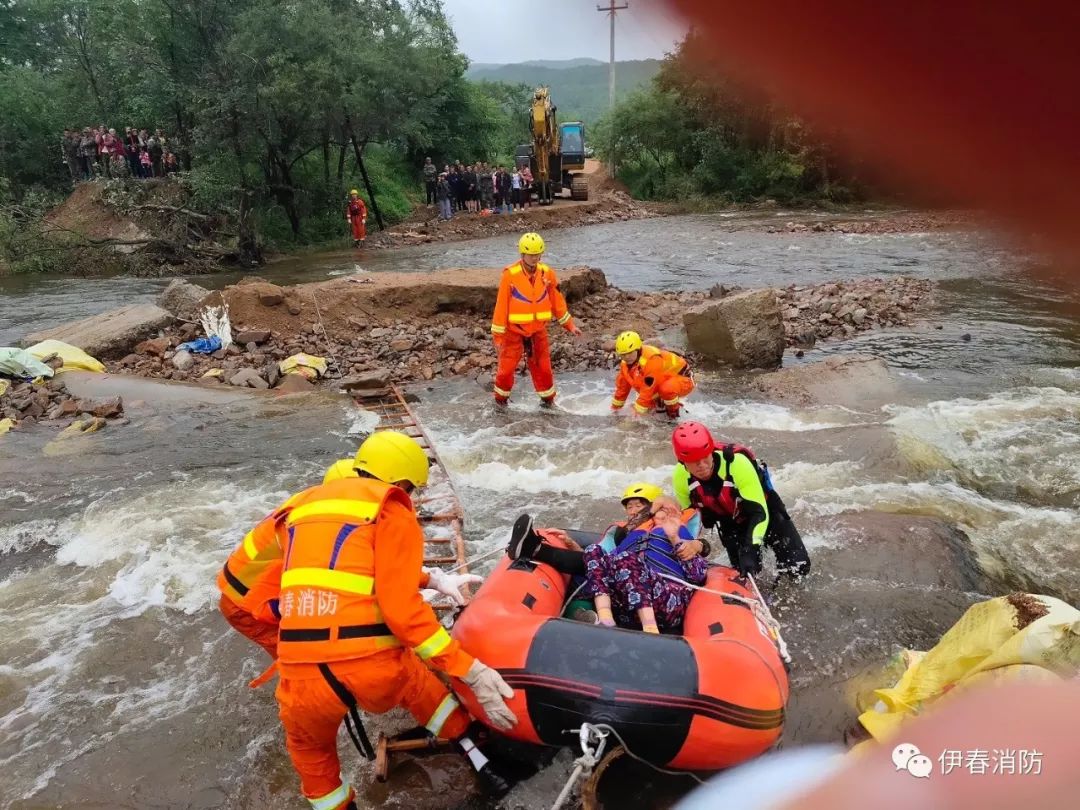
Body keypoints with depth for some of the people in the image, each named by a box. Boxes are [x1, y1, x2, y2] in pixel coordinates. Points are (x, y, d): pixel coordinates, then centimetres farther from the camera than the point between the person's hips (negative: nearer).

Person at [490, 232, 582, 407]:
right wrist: (498, 334, -10)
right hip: (514, 331, -3)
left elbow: (557, 301, 7)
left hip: (538, 330, 3)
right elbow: (501, 305, -12)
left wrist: (569, 325, 9)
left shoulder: (547, 273, -4)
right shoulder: (510, 275, -16)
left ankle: (548, 400, 27)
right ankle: (501, 400, 24)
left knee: (542, 367, 10)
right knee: (507, 367, 2)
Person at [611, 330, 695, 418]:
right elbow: (622, 386, 6)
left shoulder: (652, 359, -34)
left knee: (666, 388, -41)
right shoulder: (626, 363, -8)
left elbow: (648, 389, -33)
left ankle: (674, 409, -8)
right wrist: (615, 407, 9)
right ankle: (659, 403, 11)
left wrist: (637, 411, -29)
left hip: (683, 379, -8)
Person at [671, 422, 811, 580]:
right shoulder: (681, 477, -25)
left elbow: (760, 511, -35)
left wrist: (750, 549, -42)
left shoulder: (737, 462, -40)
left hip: (765, 508, -3)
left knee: (798, 567, -6)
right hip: (729, 522, 3)